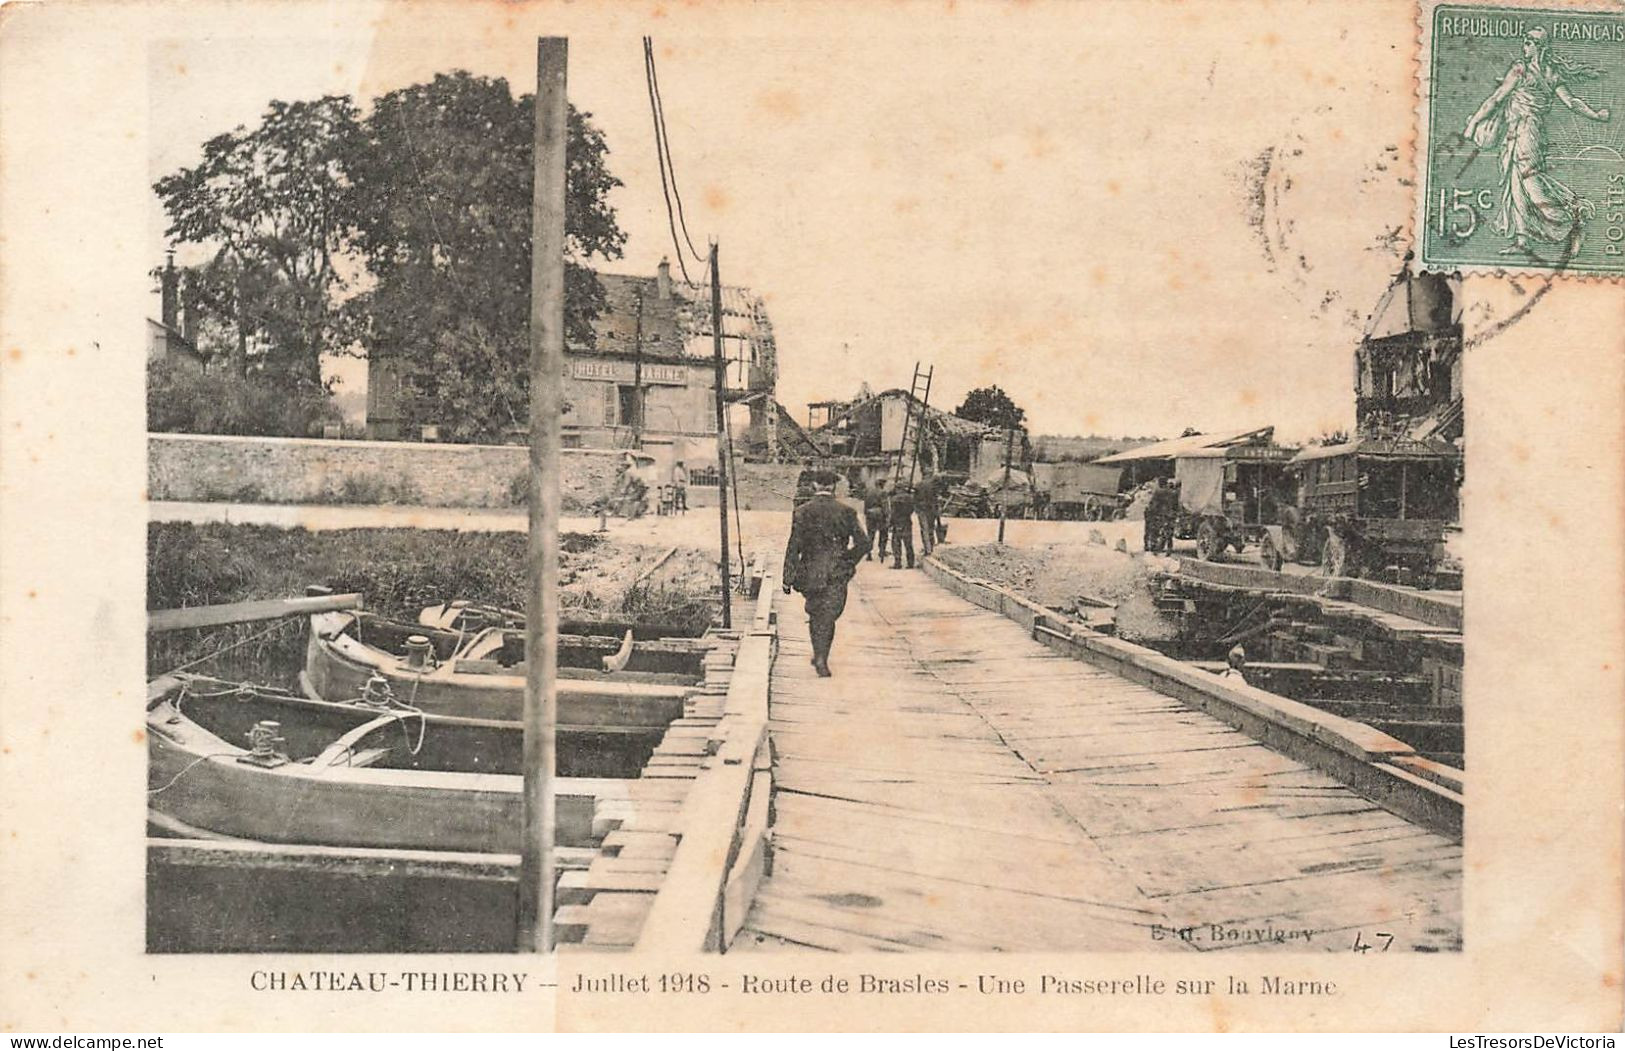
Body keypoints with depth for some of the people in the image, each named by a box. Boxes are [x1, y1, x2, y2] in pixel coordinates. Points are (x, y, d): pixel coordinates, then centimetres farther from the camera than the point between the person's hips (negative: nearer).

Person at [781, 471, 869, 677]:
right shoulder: (845, 512, -2)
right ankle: (821, 658, -7)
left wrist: (788, 578, -2)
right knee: (828, 617, 3)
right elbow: (863, 542, -2)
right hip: (836, 575, 0)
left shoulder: (802, 512, -4)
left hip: (810, 573, 1)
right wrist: (849, 563, 13)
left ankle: (819, 656, 23)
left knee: (815, 616, 18)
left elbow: (793, 547, -5)